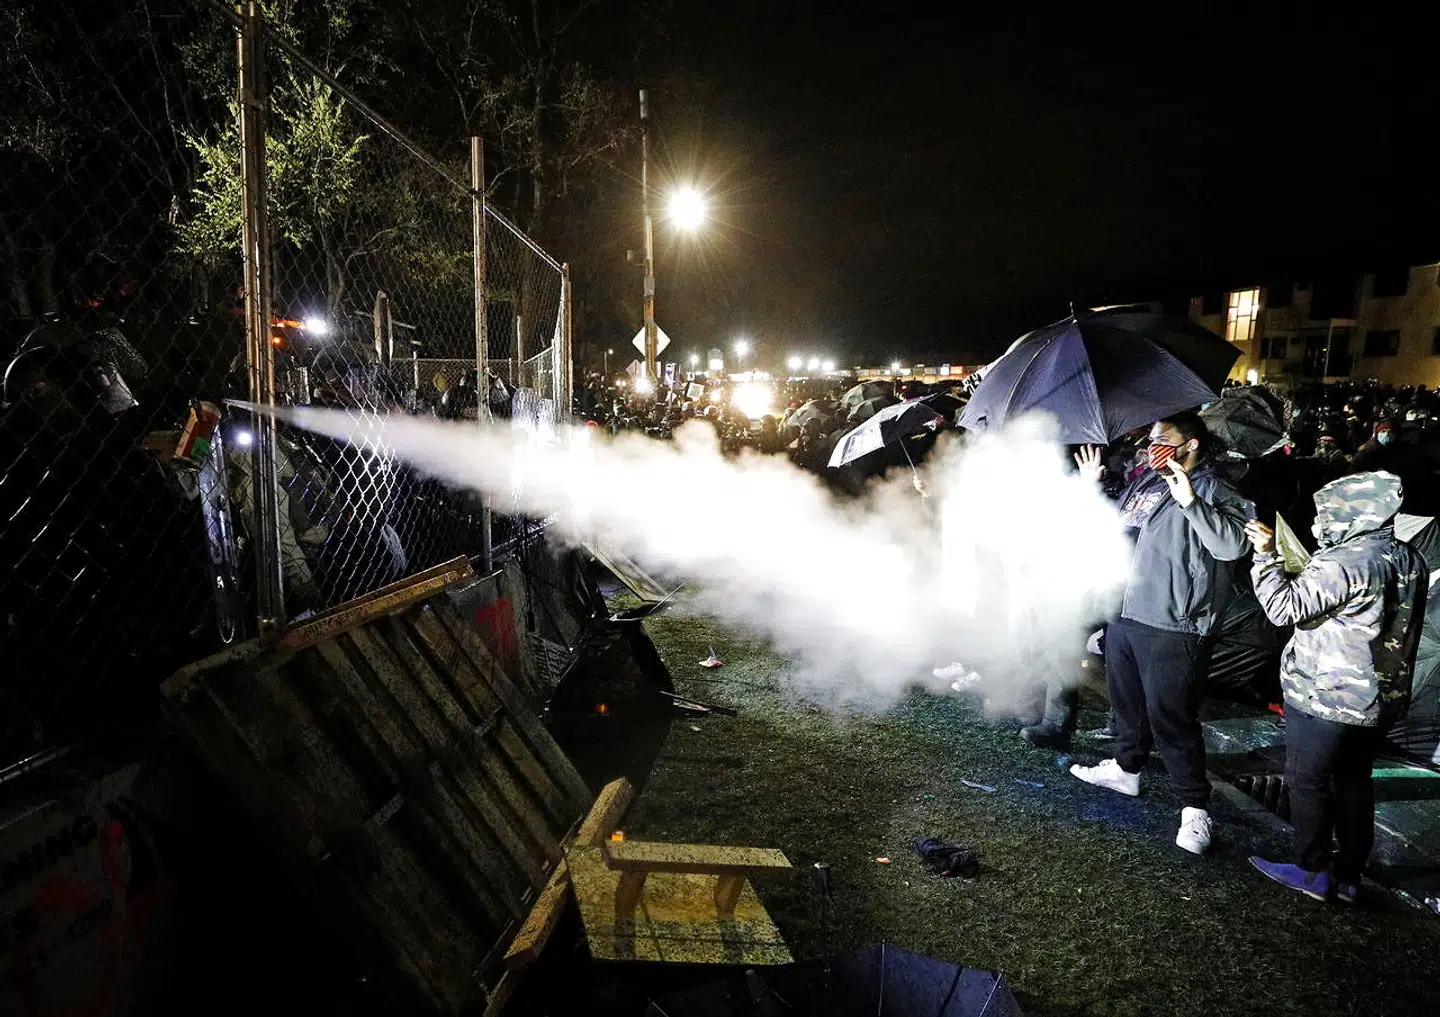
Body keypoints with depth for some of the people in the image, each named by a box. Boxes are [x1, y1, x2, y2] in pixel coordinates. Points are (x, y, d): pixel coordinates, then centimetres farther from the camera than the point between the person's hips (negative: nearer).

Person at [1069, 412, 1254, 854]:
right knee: (1127, 701, 23)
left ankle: (1195, 807, 11)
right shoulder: (1145, 482, 11)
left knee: (1170, 717, -3)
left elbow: (1234, 545, -29)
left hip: (1171, 628, -8)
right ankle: (1126, 768, 43)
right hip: (1123, 615, 8)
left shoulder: (1214, 492, -12)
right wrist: (1093, 488, 16)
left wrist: (1190, 502, -36)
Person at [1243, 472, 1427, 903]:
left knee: (1307, 781, 7)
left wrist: (1266, 555, -16)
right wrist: (1305, 572, 11)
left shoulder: (1344, 563, -23)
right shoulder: (1409, 560, 5)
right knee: (1354, 782, 18)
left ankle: (1312, 871, 17)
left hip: (1325, 699, -8)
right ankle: (1349, 875, 27)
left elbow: (1285, 608, -23)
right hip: (1379, 698, 8)